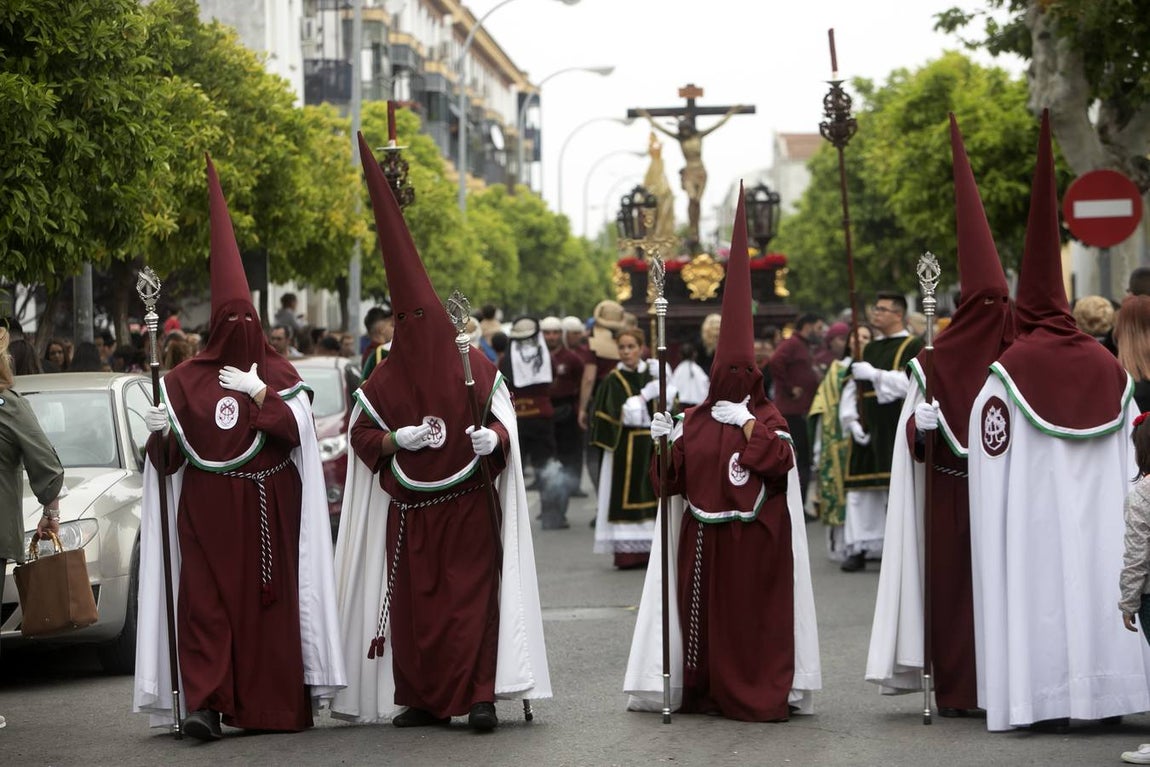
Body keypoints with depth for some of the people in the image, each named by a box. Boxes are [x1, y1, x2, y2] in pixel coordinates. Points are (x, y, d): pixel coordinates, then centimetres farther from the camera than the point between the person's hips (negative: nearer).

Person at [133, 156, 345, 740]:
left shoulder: (280, 375, 8)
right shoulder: (186, 380, 8)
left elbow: (299, 428, -6)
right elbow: (168, 453, 7)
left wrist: (258, 392, -10)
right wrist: (160, 433, -13)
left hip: (269, 511, 0)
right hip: (207, 510, 0)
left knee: (270, 599, 0)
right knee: (205, 599, -9)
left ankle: (272, 705, 7)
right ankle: (205, 703, -14)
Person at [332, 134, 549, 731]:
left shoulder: (477, 368, 3)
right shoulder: (386, 378, 5)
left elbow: (503, 424, 5)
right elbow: (362, 435, 6)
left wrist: (492, 439, -17)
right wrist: (398, 440, -12)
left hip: (470, 506, -1)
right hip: (409, 513, 1)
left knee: (472, 596, -8)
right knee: (413, 601, 1)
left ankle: (478, 695, -10)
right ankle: (419, 698, 7)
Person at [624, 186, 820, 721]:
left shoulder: (767, 419, 3)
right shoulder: (695, 420, 11)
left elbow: (780, 464, -14)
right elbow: (674, 480, 7)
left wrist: (749, 426, -11)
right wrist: (666, 444, -9)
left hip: (754, 538, -3)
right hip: (702, 537, 3)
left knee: (751, 611, -4)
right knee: (703, 609, 4)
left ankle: (757, 692, 0)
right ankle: (701, 690, 10)